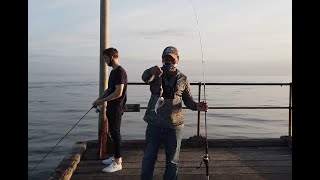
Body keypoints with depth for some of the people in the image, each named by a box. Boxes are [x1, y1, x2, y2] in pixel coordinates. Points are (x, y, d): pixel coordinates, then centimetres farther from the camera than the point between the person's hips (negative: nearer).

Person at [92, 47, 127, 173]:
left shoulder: (120, 72, -17)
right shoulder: (113, 71, 13)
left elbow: (118, 93, -23)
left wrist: (102, 101, -17)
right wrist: (99, 99, 7)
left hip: (117, 108, -9)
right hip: (111, 107, 9)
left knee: (115, 132, -4)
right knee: (113, 132, 16)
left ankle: (117, 163, 5)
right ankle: (116, 156, 29)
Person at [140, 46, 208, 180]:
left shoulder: (183, 79, 4)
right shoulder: (156, 75, 1)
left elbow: (188, 100, 6)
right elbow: (145, 78, -22)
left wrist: (197, 106, -16)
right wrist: (152, 71, -46)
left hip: (174, 125, 0)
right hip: (154, 124, 0)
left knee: (172, 161, 10)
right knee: (149, 158, 9)